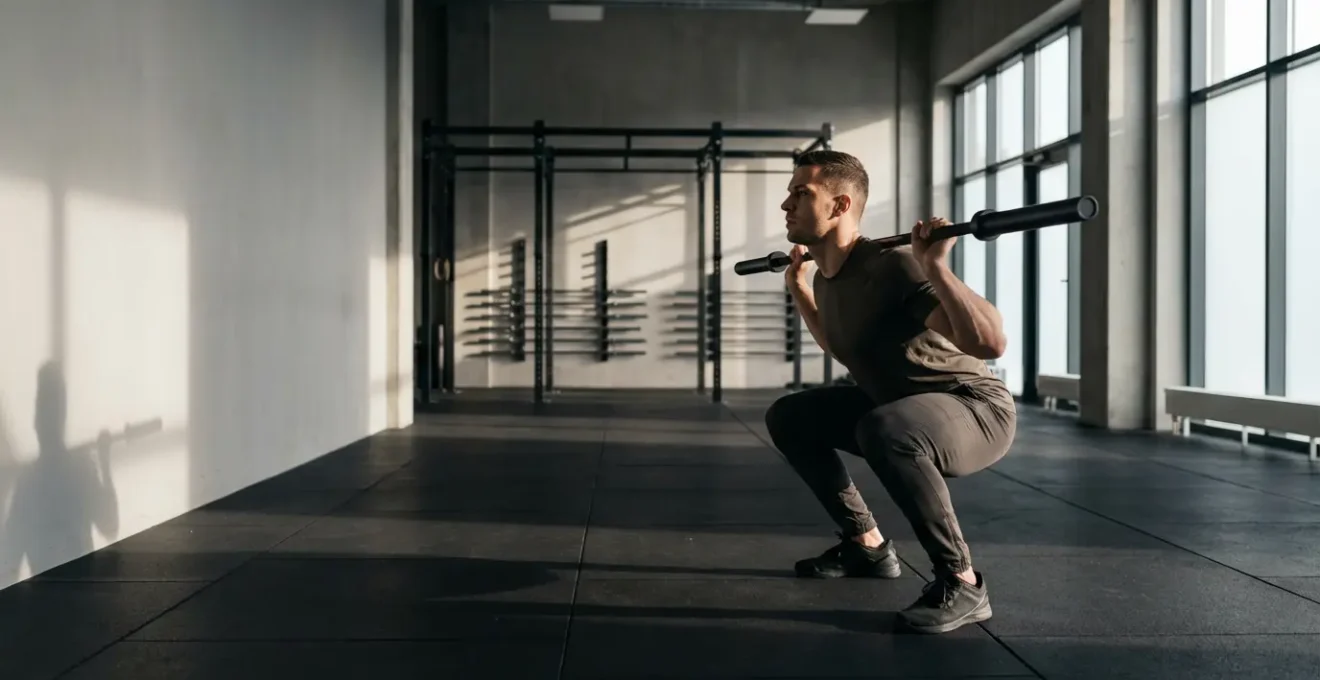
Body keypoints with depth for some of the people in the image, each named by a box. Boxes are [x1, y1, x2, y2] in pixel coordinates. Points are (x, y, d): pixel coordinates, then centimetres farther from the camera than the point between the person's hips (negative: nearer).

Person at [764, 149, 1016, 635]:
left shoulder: (895, 268, -27)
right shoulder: (828, 278, 1)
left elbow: (990, 343, -38)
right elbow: (840, 346, 23)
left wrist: (935, 267, -42)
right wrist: (798, 286, 19)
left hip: (977, 410, -9)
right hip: (897, 409, 9)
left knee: (883, 429, -41)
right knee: (788, 418, 11)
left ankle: (961, 582, -22)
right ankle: (868, 546, 17)